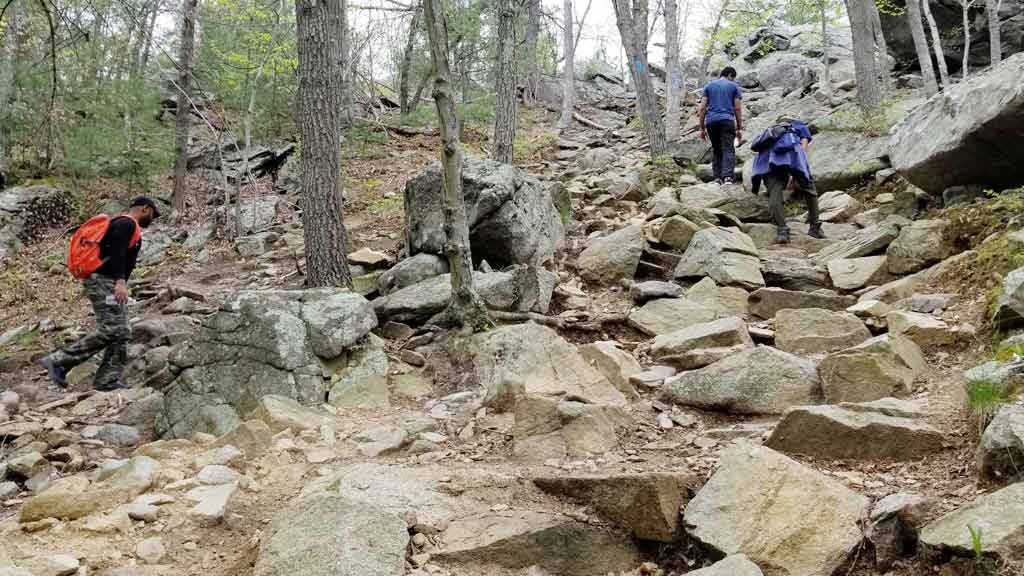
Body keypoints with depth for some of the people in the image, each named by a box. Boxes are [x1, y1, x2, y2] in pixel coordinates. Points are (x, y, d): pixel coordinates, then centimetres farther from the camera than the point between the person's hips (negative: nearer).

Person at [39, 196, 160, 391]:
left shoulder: (124, 226, 25)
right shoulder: (126, 223, -6)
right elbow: (117, 251, -21)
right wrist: (120, 281, -32)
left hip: (110, 284, 11)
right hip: (103, 281, -11)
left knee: (121, 333, 3)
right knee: (109, 331, -18)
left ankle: (107, 380, -2)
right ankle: (58, 361, -19)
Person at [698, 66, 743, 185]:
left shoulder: (709, 86, 19)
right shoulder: (734, 86, 13)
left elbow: (702, 108, 11)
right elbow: (738, 108, 5)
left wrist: (702, 128, 12)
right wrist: (739, 128, 7)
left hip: (710, 121, 3)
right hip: (727, 120, -3)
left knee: (716, 150, 12)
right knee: (728, 149, -10)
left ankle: (718, 178, 1)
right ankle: (727, 177, -29)